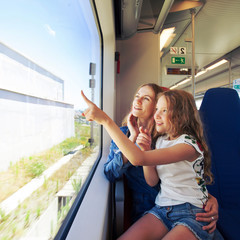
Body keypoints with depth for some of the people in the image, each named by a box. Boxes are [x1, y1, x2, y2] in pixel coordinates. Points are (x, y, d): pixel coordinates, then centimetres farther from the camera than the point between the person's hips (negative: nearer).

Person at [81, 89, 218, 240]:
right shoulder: (161, 140, 7)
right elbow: (152, 181, 4)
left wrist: (105, 120, -33)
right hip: (162, 208, 5)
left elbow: (138, 159, -32)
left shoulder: (189, 143, -18)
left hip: (192, 212, -5)